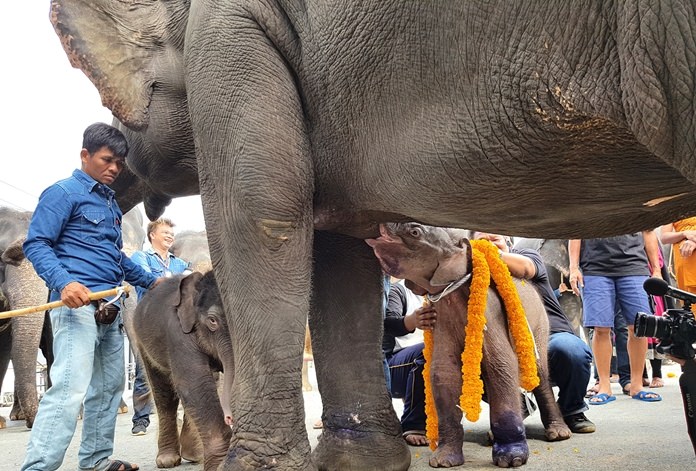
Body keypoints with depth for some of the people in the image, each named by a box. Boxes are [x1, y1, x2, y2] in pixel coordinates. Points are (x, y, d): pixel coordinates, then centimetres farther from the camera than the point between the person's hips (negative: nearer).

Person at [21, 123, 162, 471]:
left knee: (109, 386, 12)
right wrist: (63, 283, -26)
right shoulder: (64, 193, -3)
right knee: (70, 387, -18)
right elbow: (36, 244, -11)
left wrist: (149, 281, 34)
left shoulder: (111, 203, 22)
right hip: (77, 302, -9)